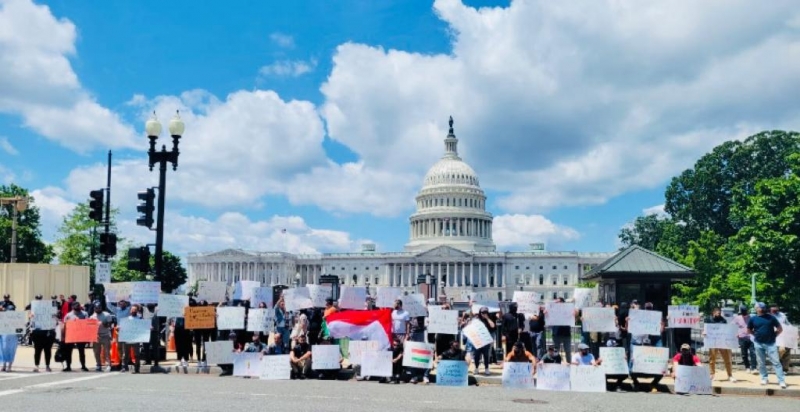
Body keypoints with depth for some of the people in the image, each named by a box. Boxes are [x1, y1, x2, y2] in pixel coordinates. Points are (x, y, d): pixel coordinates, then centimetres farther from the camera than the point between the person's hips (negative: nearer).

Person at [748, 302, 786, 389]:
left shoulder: (771, 317, 0)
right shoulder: (753, 319, 2)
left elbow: (780, 328, 7)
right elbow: (749, 330, 15)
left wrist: (773, 335, 0)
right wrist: (757, 335, 6)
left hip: (770, 343, -1)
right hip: (759, 344, 2)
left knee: (776, 362, -5)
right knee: (761, 363, 9)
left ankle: (782, 381, -5)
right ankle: (764, 378, 22)